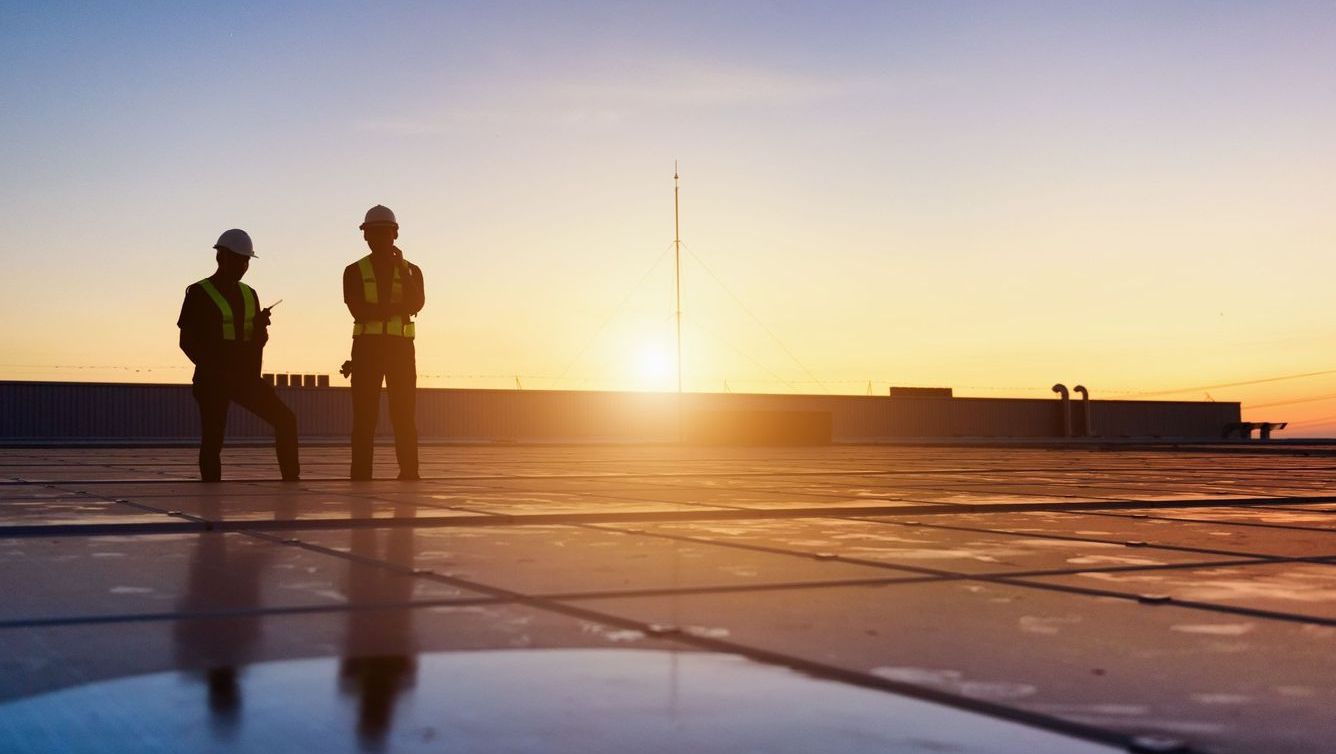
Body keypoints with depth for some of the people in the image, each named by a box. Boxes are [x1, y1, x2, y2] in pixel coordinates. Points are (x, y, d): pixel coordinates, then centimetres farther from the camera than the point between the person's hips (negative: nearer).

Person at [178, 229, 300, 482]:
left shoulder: (249, 295, 15)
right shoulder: (199, 294, -3)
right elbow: (187, 341, -6)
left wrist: (261, 325, -6)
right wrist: (215, 370, -16)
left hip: (245, 377, 6)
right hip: (213, 381, -5)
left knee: (286, 419, -6)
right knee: (213, 439, -6)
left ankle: (291, 480, -3)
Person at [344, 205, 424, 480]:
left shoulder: (411, 271, 13)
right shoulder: (354, 271, 9)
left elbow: (416, 304, -7)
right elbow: (358, 310, -8)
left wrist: (401, 266, -9)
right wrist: (397, 308, -9)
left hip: (400, 347, 1)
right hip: (366, 346, -1)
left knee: (404, 413, -6)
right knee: (364, 414, -7)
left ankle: (409, 473, -8)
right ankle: (361, 475, -11)